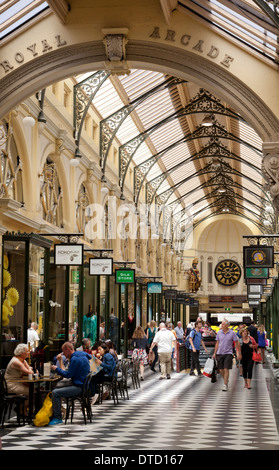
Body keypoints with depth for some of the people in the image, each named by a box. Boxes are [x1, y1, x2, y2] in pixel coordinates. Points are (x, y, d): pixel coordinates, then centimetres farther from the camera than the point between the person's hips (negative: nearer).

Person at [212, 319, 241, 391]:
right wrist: (214, 353, 9)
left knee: (226, 369, -10)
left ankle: (225, 385, -6)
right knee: (221, 370, 7)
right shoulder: (219, 332, 5)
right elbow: (217, 343, 11)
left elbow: (237, 343, 1)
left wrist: (239, 354, 0)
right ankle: (226, 380, 32)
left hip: (228, 353, -3)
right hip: (220, 353, 3)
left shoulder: (232, 333, -4)